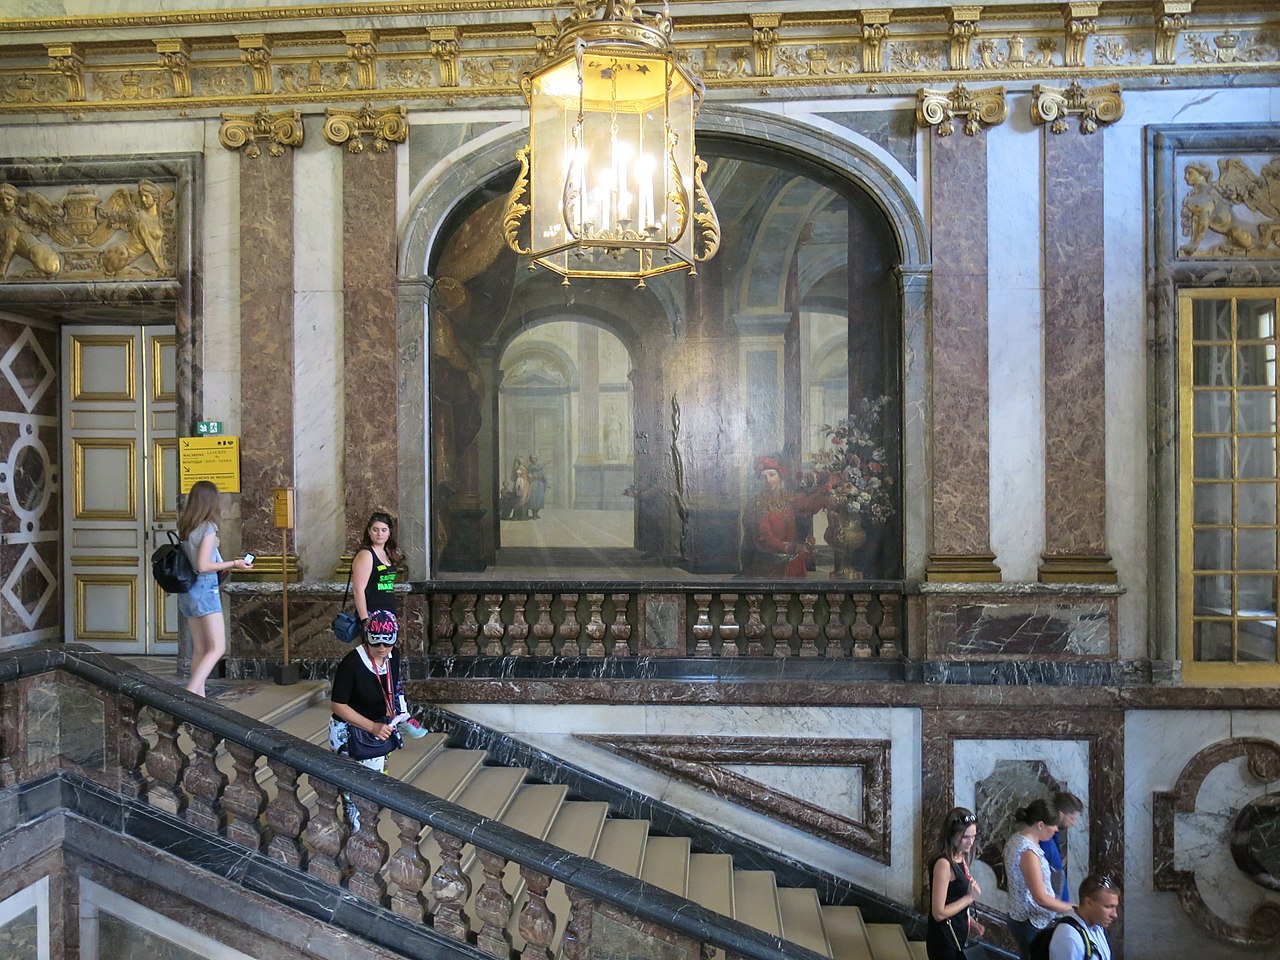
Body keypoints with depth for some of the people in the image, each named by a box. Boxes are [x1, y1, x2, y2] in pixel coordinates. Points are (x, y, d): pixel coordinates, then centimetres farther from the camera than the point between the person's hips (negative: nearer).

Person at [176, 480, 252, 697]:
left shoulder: (185, 527, 8)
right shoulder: (208, 527, -13)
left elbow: (192, 559, 12)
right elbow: (203, 566, -18)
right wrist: (234, 563, -9)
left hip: (187, 590, 8)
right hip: (204, 588, -8)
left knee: (200, 649, 13)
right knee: (217, 648, -5)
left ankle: (198, 696, 15)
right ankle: (189, 694, -14)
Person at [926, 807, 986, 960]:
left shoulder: (960, 859, 4)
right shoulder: (943, 864, -23)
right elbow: (939, 913, -24)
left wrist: (970, 921, 5)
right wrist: (970, 897, -20)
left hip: (958, 936, 9)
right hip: (944, 941, -9)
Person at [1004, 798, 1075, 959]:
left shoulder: (1017, 839, 3)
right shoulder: (1028, 851, -26)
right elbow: (1041, 898, -26)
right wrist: (1073, 908, -16)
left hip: (1020, 917, 9)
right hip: (1032, 922, -9)